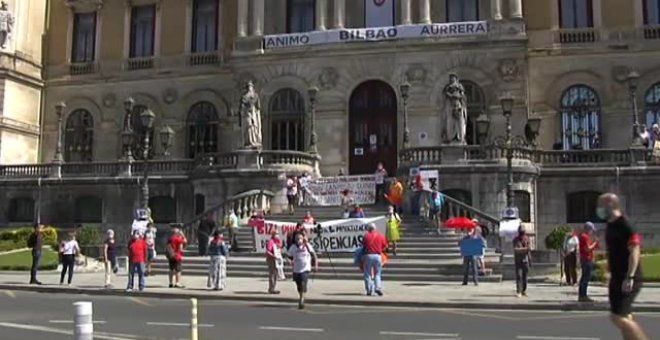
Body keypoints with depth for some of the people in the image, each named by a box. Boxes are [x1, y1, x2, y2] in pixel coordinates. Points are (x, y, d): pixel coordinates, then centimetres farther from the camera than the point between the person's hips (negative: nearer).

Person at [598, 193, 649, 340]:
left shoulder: (624, 225, -16)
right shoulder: (611, 225, 12)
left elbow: (635, 251, -22)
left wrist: (630, 277, -27)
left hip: (627, 280, -9)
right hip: (617, 278, 9)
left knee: (618, 317, -11)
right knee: (624, 317, 12)